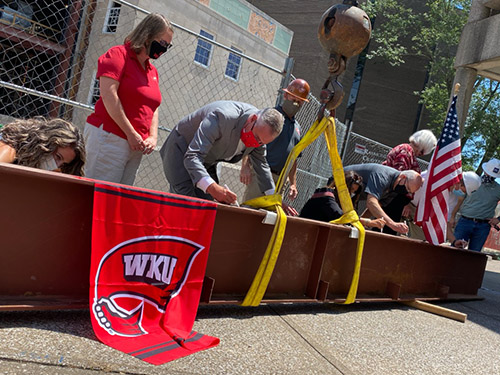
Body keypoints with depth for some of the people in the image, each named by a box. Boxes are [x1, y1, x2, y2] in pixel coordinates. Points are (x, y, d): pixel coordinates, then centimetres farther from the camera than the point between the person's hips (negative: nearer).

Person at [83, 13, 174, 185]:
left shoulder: (153, 72, 21)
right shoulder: (119, 54, -1)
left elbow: (153, 107, 22)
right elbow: (108, 95, -12)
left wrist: (153, 137, 4)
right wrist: (131, 134, -13)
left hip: (135, 147, 7)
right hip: (110, 137, -7)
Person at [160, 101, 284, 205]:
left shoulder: (260, 132, -12)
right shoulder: (223, 117, -38)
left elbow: (261, 165, 6)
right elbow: (192, 156, -43)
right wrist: (212, 187, -58)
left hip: (207, 163, 7)